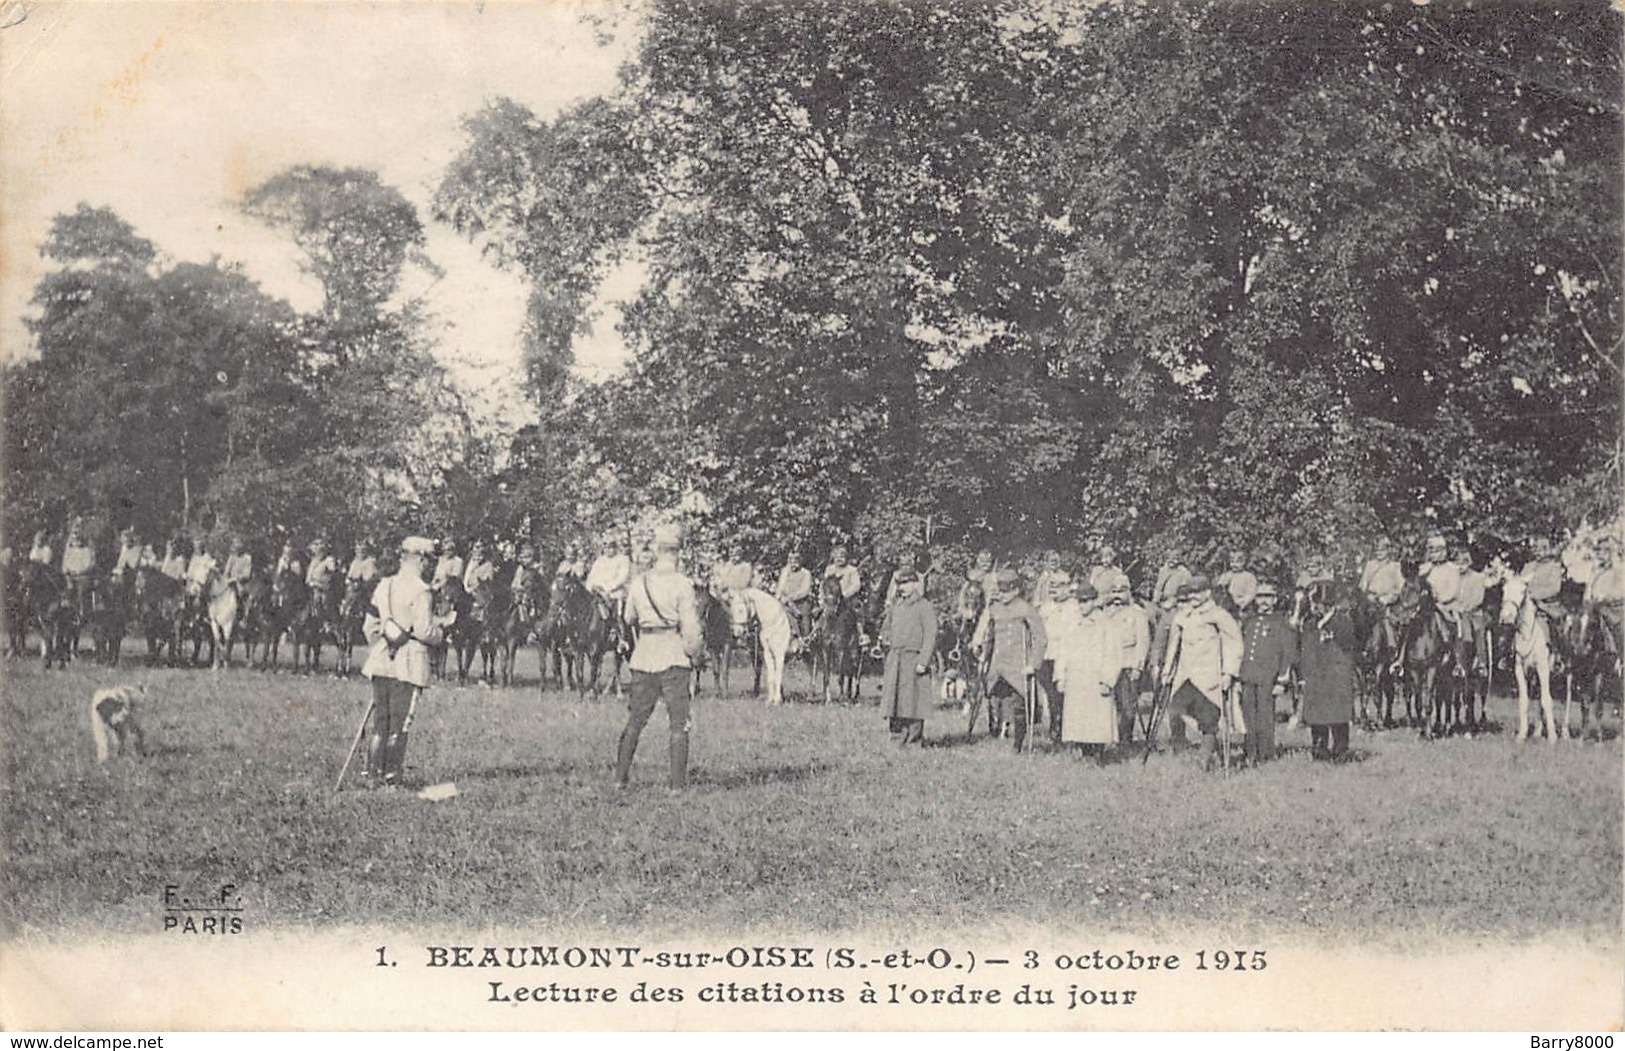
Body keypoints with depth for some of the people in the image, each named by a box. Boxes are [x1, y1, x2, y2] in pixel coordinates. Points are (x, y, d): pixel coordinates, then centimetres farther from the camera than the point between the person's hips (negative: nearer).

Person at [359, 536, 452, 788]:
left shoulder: (383, 586, 8)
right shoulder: (421, 591, -13)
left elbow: (370, 627, 12)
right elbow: (424, 632, -17)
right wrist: (442, 627, 3)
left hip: (381, 661, 6)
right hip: (409, 664, -6)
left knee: (378, 719, 14)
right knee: (399, 722, 1)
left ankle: (372, 772, 16)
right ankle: (391, 777, 5)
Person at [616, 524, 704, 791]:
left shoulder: (640, 582, 3)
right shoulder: (682, 584, -10)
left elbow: (629, 618, 16)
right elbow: (690, 627, -11)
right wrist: (694, 652, 4)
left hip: (643, 656, 4)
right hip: (673, 656, -4)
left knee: (635, 721, 13)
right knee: (679, 723, 3)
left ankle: (621, 777, 15)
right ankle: (677, 782, 2)